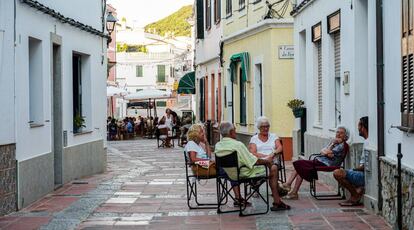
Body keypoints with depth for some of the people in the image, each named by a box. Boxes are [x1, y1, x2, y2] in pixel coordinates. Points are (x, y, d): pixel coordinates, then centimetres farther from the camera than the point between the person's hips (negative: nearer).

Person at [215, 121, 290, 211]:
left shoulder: (218, 146, -5)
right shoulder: (237, 144, -26)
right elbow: (254, 161, -21)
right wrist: (266, 161, -2)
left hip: (230, 175, 7)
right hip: (244, 174, -7)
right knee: (273, 169, 8)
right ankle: (277, 202, 8)